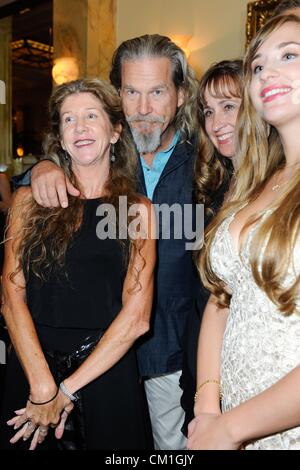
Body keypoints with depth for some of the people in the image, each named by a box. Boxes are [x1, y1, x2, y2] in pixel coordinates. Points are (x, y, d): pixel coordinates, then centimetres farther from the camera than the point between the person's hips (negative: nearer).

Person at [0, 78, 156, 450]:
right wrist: (43, 386, -15)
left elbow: (136, 316, -8)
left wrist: (68, 390, -11)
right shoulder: (30, 200, 2)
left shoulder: (138, 209, -2)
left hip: (106, 375, -1)